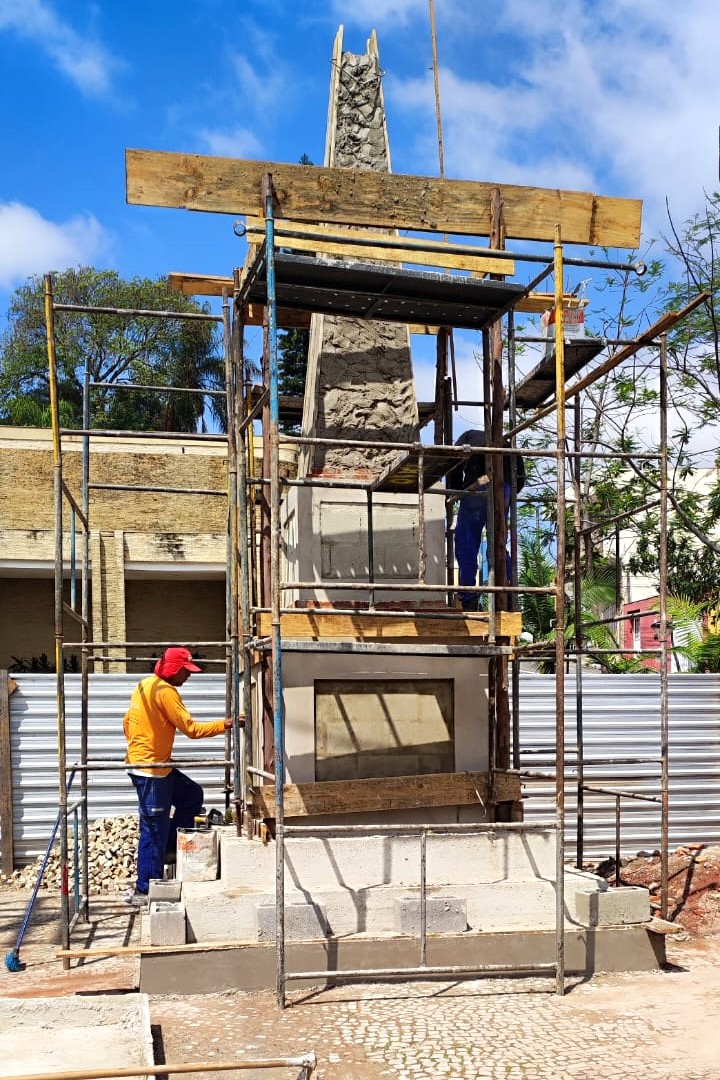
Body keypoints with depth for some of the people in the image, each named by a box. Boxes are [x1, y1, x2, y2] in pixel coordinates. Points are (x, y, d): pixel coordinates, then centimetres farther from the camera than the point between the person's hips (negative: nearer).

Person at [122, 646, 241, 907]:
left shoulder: (145, 685, 12)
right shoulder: (165, 691, -17)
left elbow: (128, 722, 18)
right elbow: (191, 729, -19)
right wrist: (224, 725, -13)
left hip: (149, 766, 10)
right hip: (151, 770, -10)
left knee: (192, 795, 19)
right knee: (154, 831, -3)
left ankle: (169, 847, 22)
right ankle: (143, 892, 5)